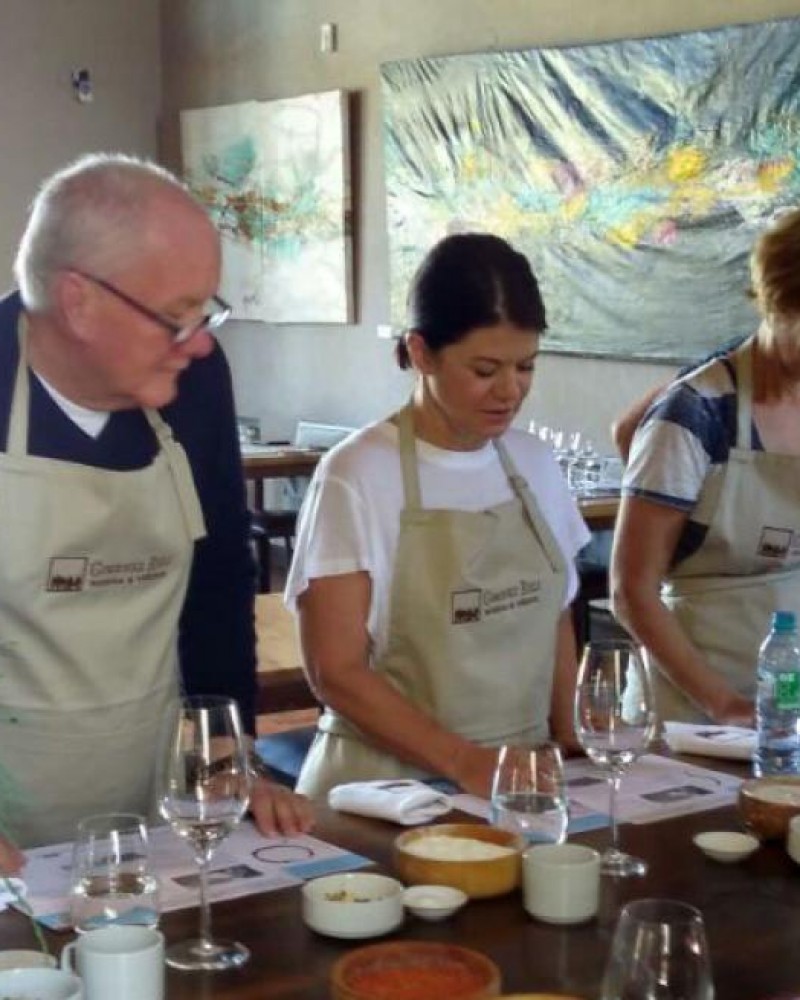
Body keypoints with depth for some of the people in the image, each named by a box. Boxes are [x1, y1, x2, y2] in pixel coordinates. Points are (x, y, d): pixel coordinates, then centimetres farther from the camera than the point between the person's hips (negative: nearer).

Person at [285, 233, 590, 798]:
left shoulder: (535, 465, 7)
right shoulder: (357, 476, -9)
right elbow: (336, 671, -10)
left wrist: (566, 740, 4)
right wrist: (464, 762, -17)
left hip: (525, 777, 5)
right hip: (392, 780, -4)